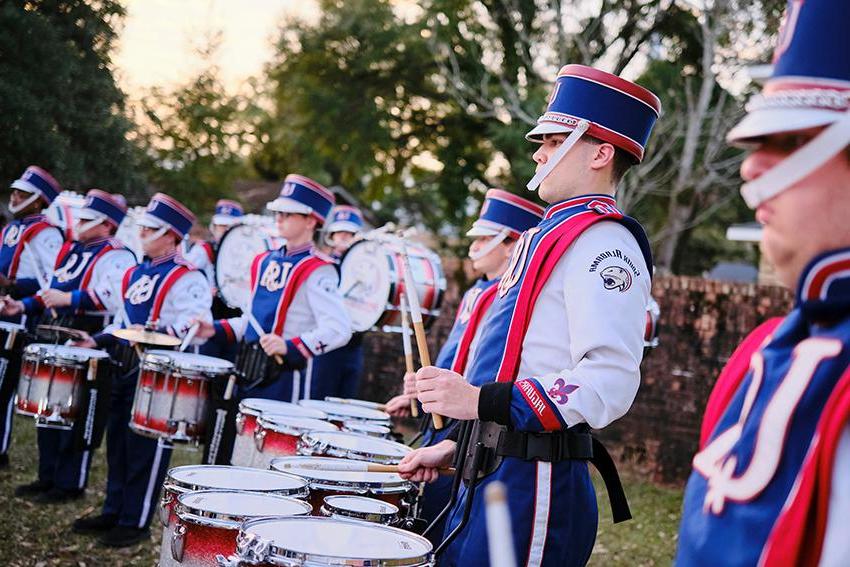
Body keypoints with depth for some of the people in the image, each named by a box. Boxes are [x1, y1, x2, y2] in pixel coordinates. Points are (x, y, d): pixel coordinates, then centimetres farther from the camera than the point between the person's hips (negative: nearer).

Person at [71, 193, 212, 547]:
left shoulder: (186, 279, -13)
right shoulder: (136, 274, 15)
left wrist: (155, 334, -32)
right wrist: (98, 341, 14)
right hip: (126, 368, 9)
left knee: (146, 448, -1)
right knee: (117, 443, 15)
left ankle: (136, 522, 9)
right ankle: (113, 512, 28)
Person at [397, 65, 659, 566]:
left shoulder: (603, 242, -14)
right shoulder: (549, 236, 18)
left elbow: (611, 381, -25)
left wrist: (482, 400, -29)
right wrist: (456, 445, 21)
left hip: (534, 487, -9)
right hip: (491, 472, 9)